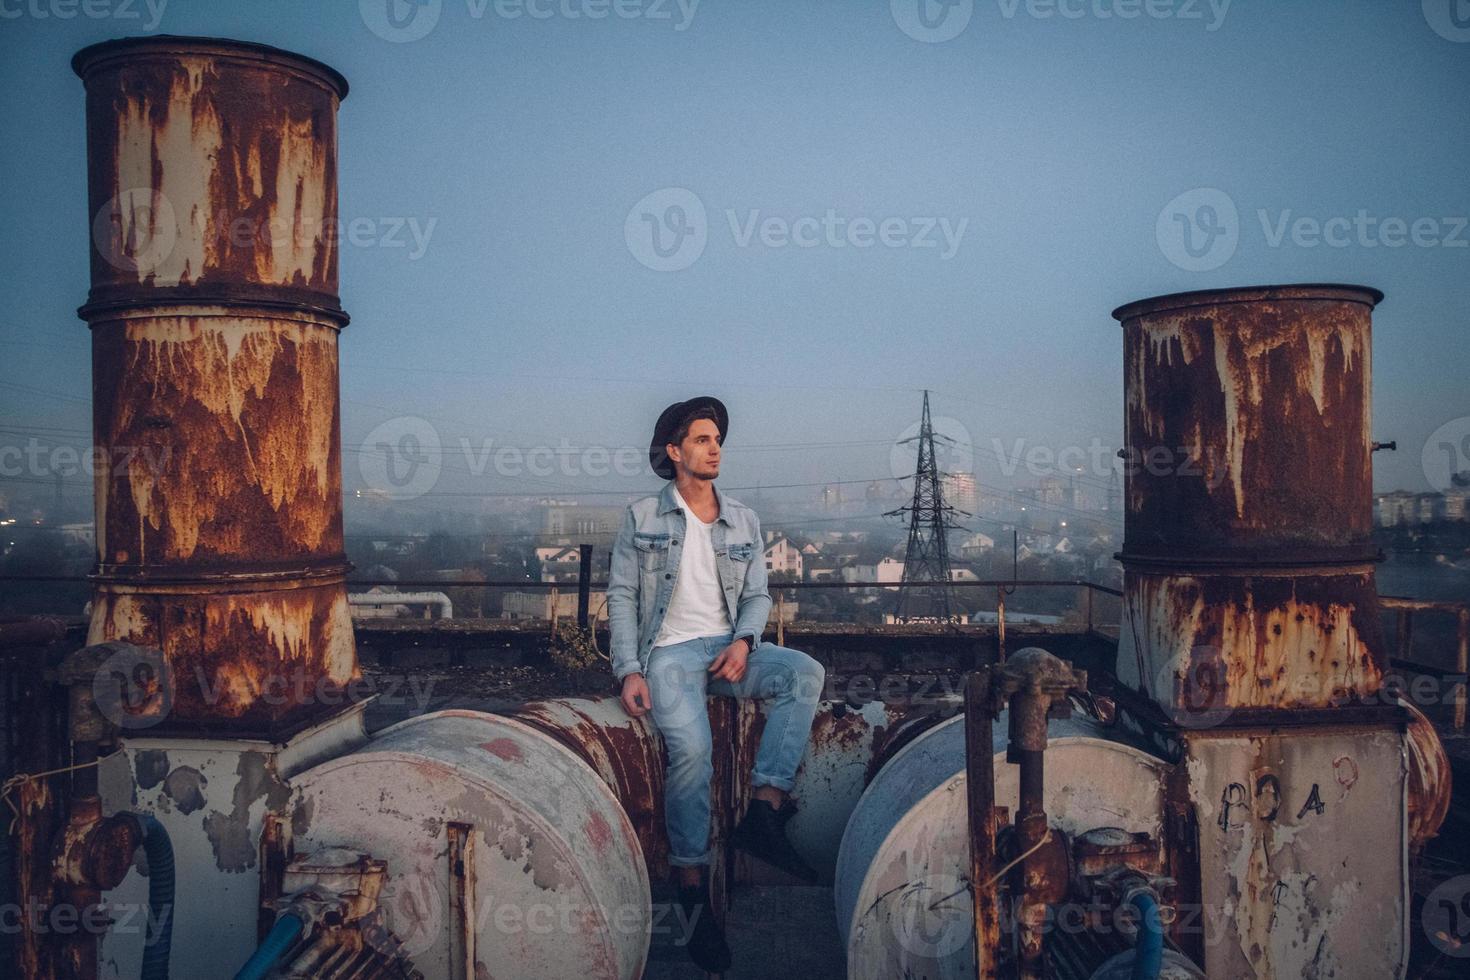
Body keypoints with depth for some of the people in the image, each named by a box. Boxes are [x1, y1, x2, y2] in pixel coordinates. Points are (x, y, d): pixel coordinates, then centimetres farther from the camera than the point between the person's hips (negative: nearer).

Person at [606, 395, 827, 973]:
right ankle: (692, 886, -13)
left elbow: (757, 595, 13)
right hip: (670, 651, -3)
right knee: (691, 749, -29)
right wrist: (629, 671, -11)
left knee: (805, 673, -26)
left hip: (729, 648, 4)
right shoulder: (643, 517, 5)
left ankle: (763, 811, -28)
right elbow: (621, 596, 2)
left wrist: (743, 642, -10)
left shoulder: (742, 522, 14)